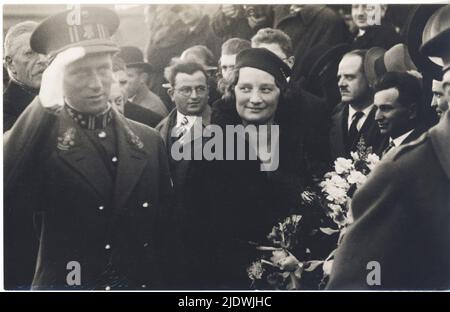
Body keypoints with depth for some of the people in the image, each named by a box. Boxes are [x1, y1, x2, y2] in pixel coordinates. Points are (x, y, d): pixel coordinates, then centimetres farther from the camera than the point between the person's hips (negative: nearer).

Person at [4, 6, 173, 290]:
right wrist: (44, 106, -30)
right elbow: (6, 200, -30)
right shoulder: (35, 140, -11)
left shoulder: (149, 141, -2)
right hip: (62, 283, -2)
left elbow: (165, 227, 4)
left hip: (142, 284, 3)